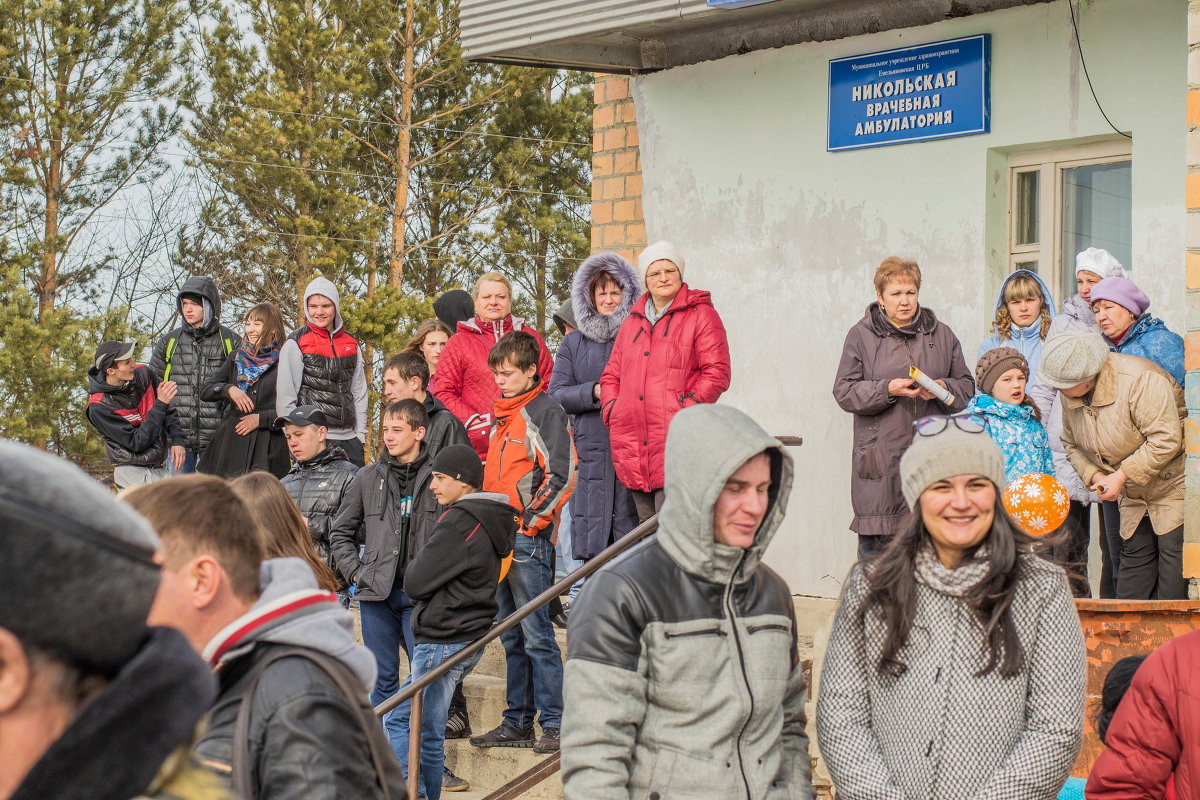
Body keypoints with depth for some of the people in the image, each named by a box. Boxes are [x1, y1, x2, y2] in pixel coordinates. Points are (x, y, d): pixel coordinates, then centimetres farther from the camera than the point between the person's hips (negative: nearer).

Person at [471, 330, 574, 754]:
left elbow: (562, 476, -14)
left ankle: (555, 723, -5)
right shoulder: (502, 416, 18)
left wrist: (530, 521, -15)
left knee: (536, 634, -9)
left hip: (530, 540, -9)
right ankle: (517, 722, 16)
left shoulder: (546, 412, -8)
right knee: (511, 635, 11)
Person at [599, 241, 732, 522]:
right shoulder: (633, 321, 22)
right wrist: (611, 408, 8)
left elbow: (717, 373, -3)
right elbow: (612, 373, 26)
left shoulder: (701, 315, 4)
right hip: (634, 443, 6)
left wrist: (685, 408, -13)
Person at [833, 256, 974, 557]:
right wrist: (887, 389, -14)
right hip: (881, 458, -2)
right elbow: (845, 391, 1)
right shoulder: (861, 335, 6)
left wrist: (942, 388, -7)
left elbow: (967, 387, 15)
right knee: (876, 544, -5)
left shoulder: (941, 334, 14)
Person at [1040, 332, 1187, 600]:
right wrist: (1093, 475, -8)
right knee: (1133, 563, 7)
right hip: (1134, 498, 7)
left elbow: (1166, 440, -28)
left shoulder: (1139, 380, -27)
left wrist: (1121, 476, -25)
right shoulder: (1071, 397, -2)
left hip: (1173, 488, -7)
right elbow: (1072, 445, 12)